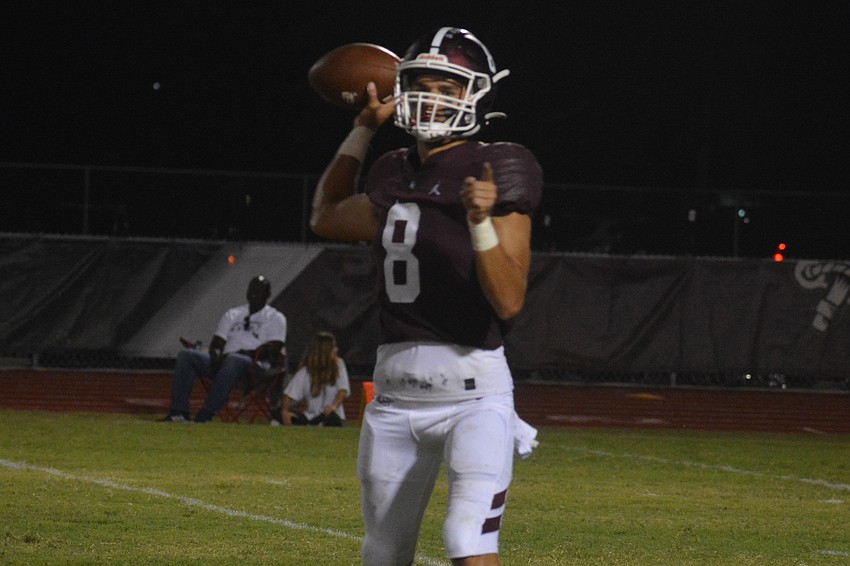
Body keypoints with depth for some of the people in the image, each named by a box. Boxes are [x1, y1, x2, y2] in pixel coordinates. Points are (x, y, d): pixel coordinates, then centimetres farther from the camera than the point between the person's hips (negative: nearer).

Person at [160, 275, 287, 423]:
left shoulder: (276, 318, 11)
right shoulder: (233, 314, 26)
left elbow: (273, 349, -4)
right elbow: (217, 343, 17)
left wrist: (246, 353, -14)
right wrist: (216, 357, -6)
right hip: (224, 361, 6)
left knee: (233, 361, -42)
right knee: (186, 355, -16)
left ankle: (206, 414, -48)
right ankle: (179, 412, -29)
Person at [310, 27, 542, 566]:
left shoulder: (492, 174, -8)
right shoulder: (396, 175, 11)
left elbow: (510, 300, -15)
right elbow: (327, 217, 33)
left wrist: (481, 221, -29)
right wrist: (363, 130, 27)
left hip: (473, 388, -7)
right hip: (395, 389, 7)